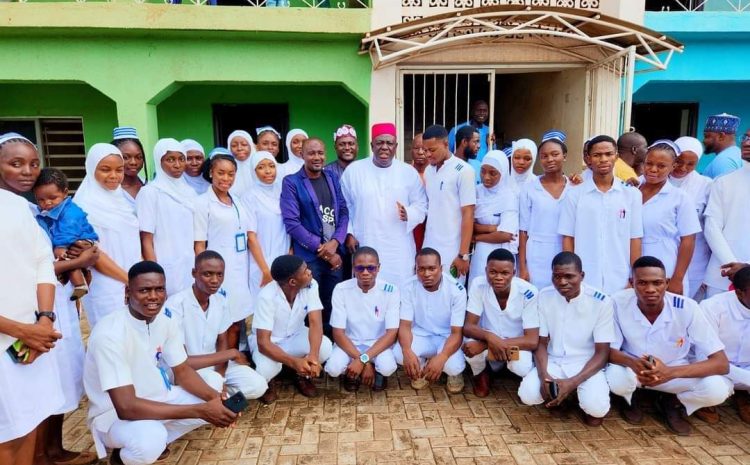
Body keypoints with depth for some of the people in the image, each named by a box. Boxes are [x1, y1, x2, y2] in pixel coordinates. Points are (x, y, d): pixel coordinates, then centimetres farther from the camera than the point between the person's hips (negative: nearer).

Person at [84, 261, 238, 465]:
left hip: (156, 399, 7)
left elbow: (183, 371, 2)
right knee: (149, 439, -36)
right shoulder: (110, 333, -29)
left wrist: (214, 397, -20)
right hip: (115, 416, -7)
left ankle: (157, 438, 7)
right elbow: (126, 407, -34)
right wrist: (200, 411, -36)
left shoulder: (166, 322, -6)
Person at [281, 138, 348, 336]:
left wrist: (335, 242, -9)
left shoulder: (332, 177, 10)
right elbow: (291, 222, -12)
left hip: (334, 253, 4)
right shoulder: (291, 182, -5)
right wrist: (321, 248, -12)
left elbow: (344, 212, 8)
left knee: (332, 305, 14)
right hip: (308, 256, -4)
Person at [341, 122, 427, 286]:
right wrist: (348, 233, 0)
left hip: (400, 250, 1)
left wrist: (408, 214, -13)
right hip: (365, 248, -1)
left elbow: (421, 204, 8)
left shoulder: (409, 172, 5)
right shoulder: (353, 170, 2)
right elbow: (344, 205, 8)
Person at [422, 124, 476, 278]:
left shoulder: (463, 170, -9)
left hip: (452, 253, -5)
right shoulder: (428, 171, 10)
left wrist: (463, 255, -14)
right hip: (429, 249, 6)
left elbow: (468, 214, -11)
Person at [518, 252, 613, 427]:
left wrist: (573, 382, -25)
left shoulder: (601, 302, -15)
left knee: (596, 407, -30)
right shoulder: (544, 296, -7)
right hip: (553, 361, 2)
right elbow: (541, 343, -1)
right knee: (528, 395, -24)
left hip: (587, 365, -2)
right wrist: (543, 375, -20)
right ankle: (557, 394, 11)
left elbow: (602, 353, -11)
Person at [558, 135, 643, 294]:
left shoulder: (632, 194, 2)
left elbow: (635, 240, 4)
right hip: (583, 282, -1)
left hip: (620, 283, 1)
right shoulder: (574, 195, 0)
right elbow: (568, 239, 2)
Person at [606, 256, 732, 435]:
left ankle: (673, 403, 7)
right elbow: (608, 351, -16)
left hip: (674, 371, 1)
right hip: (632, 368, -1)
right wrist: (633, 363, -40)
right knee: (617, 380, -34)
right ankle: (633, 398, 5)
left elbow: (722, 363, -24)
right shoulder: (619, 303, -25)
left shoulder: (687, 308, -25)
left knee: (718, 389, -26)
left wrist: (671, 372, -40)